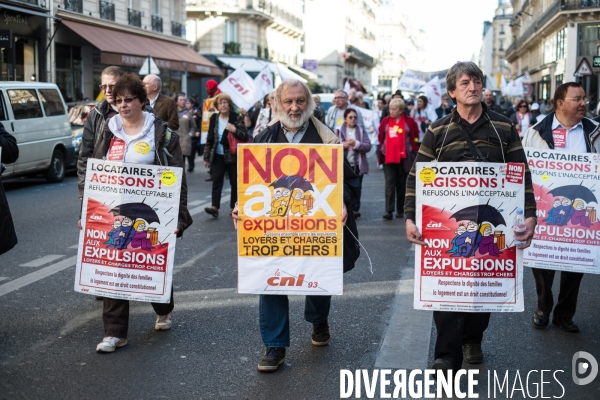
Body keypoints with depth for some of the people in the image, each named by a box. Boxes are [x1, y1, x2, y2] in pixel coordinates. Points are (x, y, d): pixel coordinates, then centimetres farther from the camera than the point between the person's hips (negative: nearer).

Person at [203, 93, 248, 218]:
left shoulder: (237, 118, -5)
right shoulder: (214, 118, 5)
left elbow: (245, 136, -7)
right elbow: (209, 138, 9)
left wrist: (234, 130, -25)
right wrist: (206, 157, 8)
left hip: (233, 156, -2)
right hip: (218, 156, 2)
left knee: (235, 182, 4)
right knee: (216, 181, -7)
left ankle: (234, 207, 14)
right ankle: (215, 207, -11)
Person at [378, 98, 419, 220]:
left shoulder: (409, 122, -2)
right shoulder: (385, 121, 4)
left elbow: (415, 138, 2)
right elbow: (381, 137, 12)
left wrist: (413, 152, -1)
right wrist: (381, 151, 7)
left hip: (404, 158, -1)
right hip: (388, 158, 1)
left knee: (401, 185, 9)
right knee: (389, 183, -7)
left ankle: (400, 210, 18)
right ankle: (389, 210, -11)